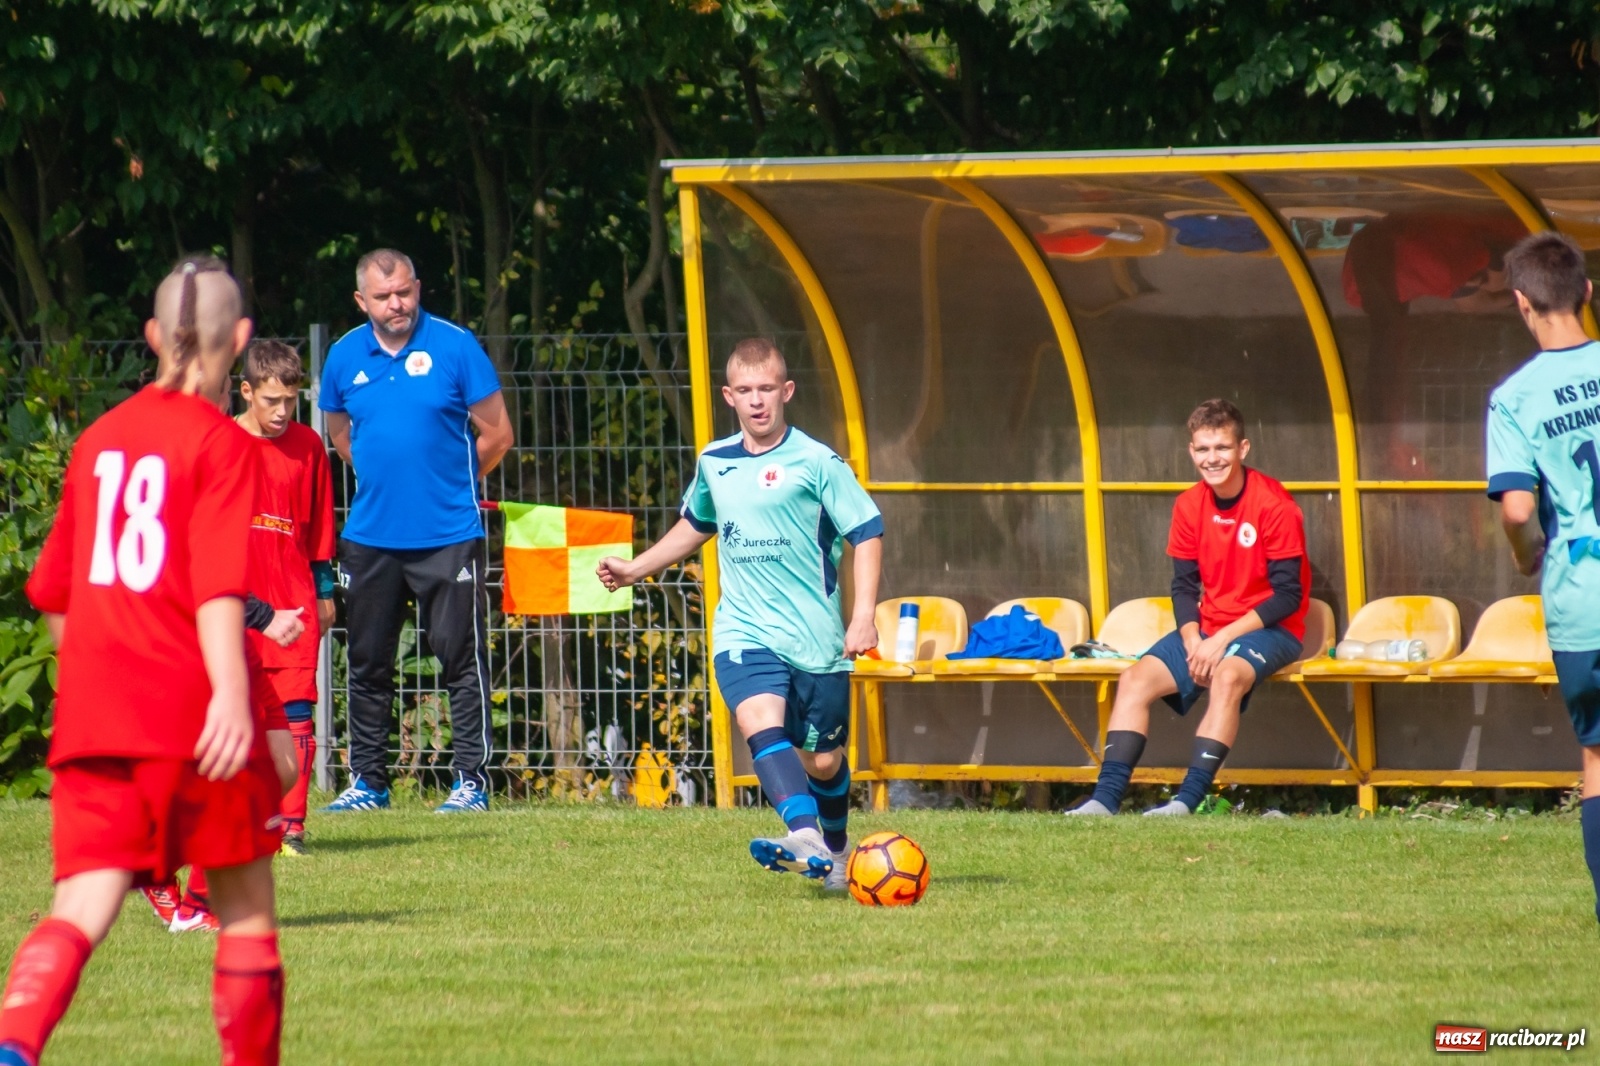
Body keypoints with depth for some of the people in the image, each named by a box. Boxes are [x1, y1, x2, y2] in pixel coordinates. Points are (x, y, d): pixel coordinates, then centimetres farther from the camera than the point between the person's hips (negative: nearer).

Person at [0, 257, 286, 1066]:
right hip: (192, 712, -4)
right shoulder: (221, 444, -4)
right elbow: (218, 584, -18)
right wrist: (232, 691, -26)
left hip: (93, 715, 4)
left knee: (82, 908, -6)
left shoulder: (100, 439, 14)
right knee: (246, 906, 12)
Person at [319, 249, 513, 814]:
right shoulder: (345, 357, 4)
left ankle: (472, 779, 2)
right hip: (371, 536, 4)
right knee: (368, 662, 8)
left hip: (448, 536, -4)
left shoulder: (455, 347, -6)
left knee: (462, 657, -3)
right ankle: (367, 781, 17)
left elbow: (497, 435, 1)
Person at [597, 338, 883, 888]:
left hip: (816, 636, -2)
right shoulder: (714, 462, 9)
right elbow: (695, 526, 30)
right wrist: (636, 568, 30)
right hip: (744, 632, 2)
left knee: (822, 760, 7)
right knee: (762, 722, -26)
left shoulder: (816, 462, -6)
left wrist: (863, 615, -15)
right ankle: (807, 839, -43)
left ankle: (835, 850, 36)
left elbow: (867, 532, -6)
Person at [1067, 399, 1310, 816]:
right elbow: (1184, 586, 7)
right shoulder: (1190, 506, 2)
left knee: (1227, 675, -36)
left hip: (1268, 629, -6)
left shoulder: (1273, 504, -15)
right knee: (1137, 679, -13)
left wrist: (1223, 638, -20)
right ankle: (1106, 798, -19)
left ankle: (1188, 800, -41)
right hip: (1208, 628, 6)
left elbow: (1288, 595, -16)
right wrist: (1193, 642, -12)